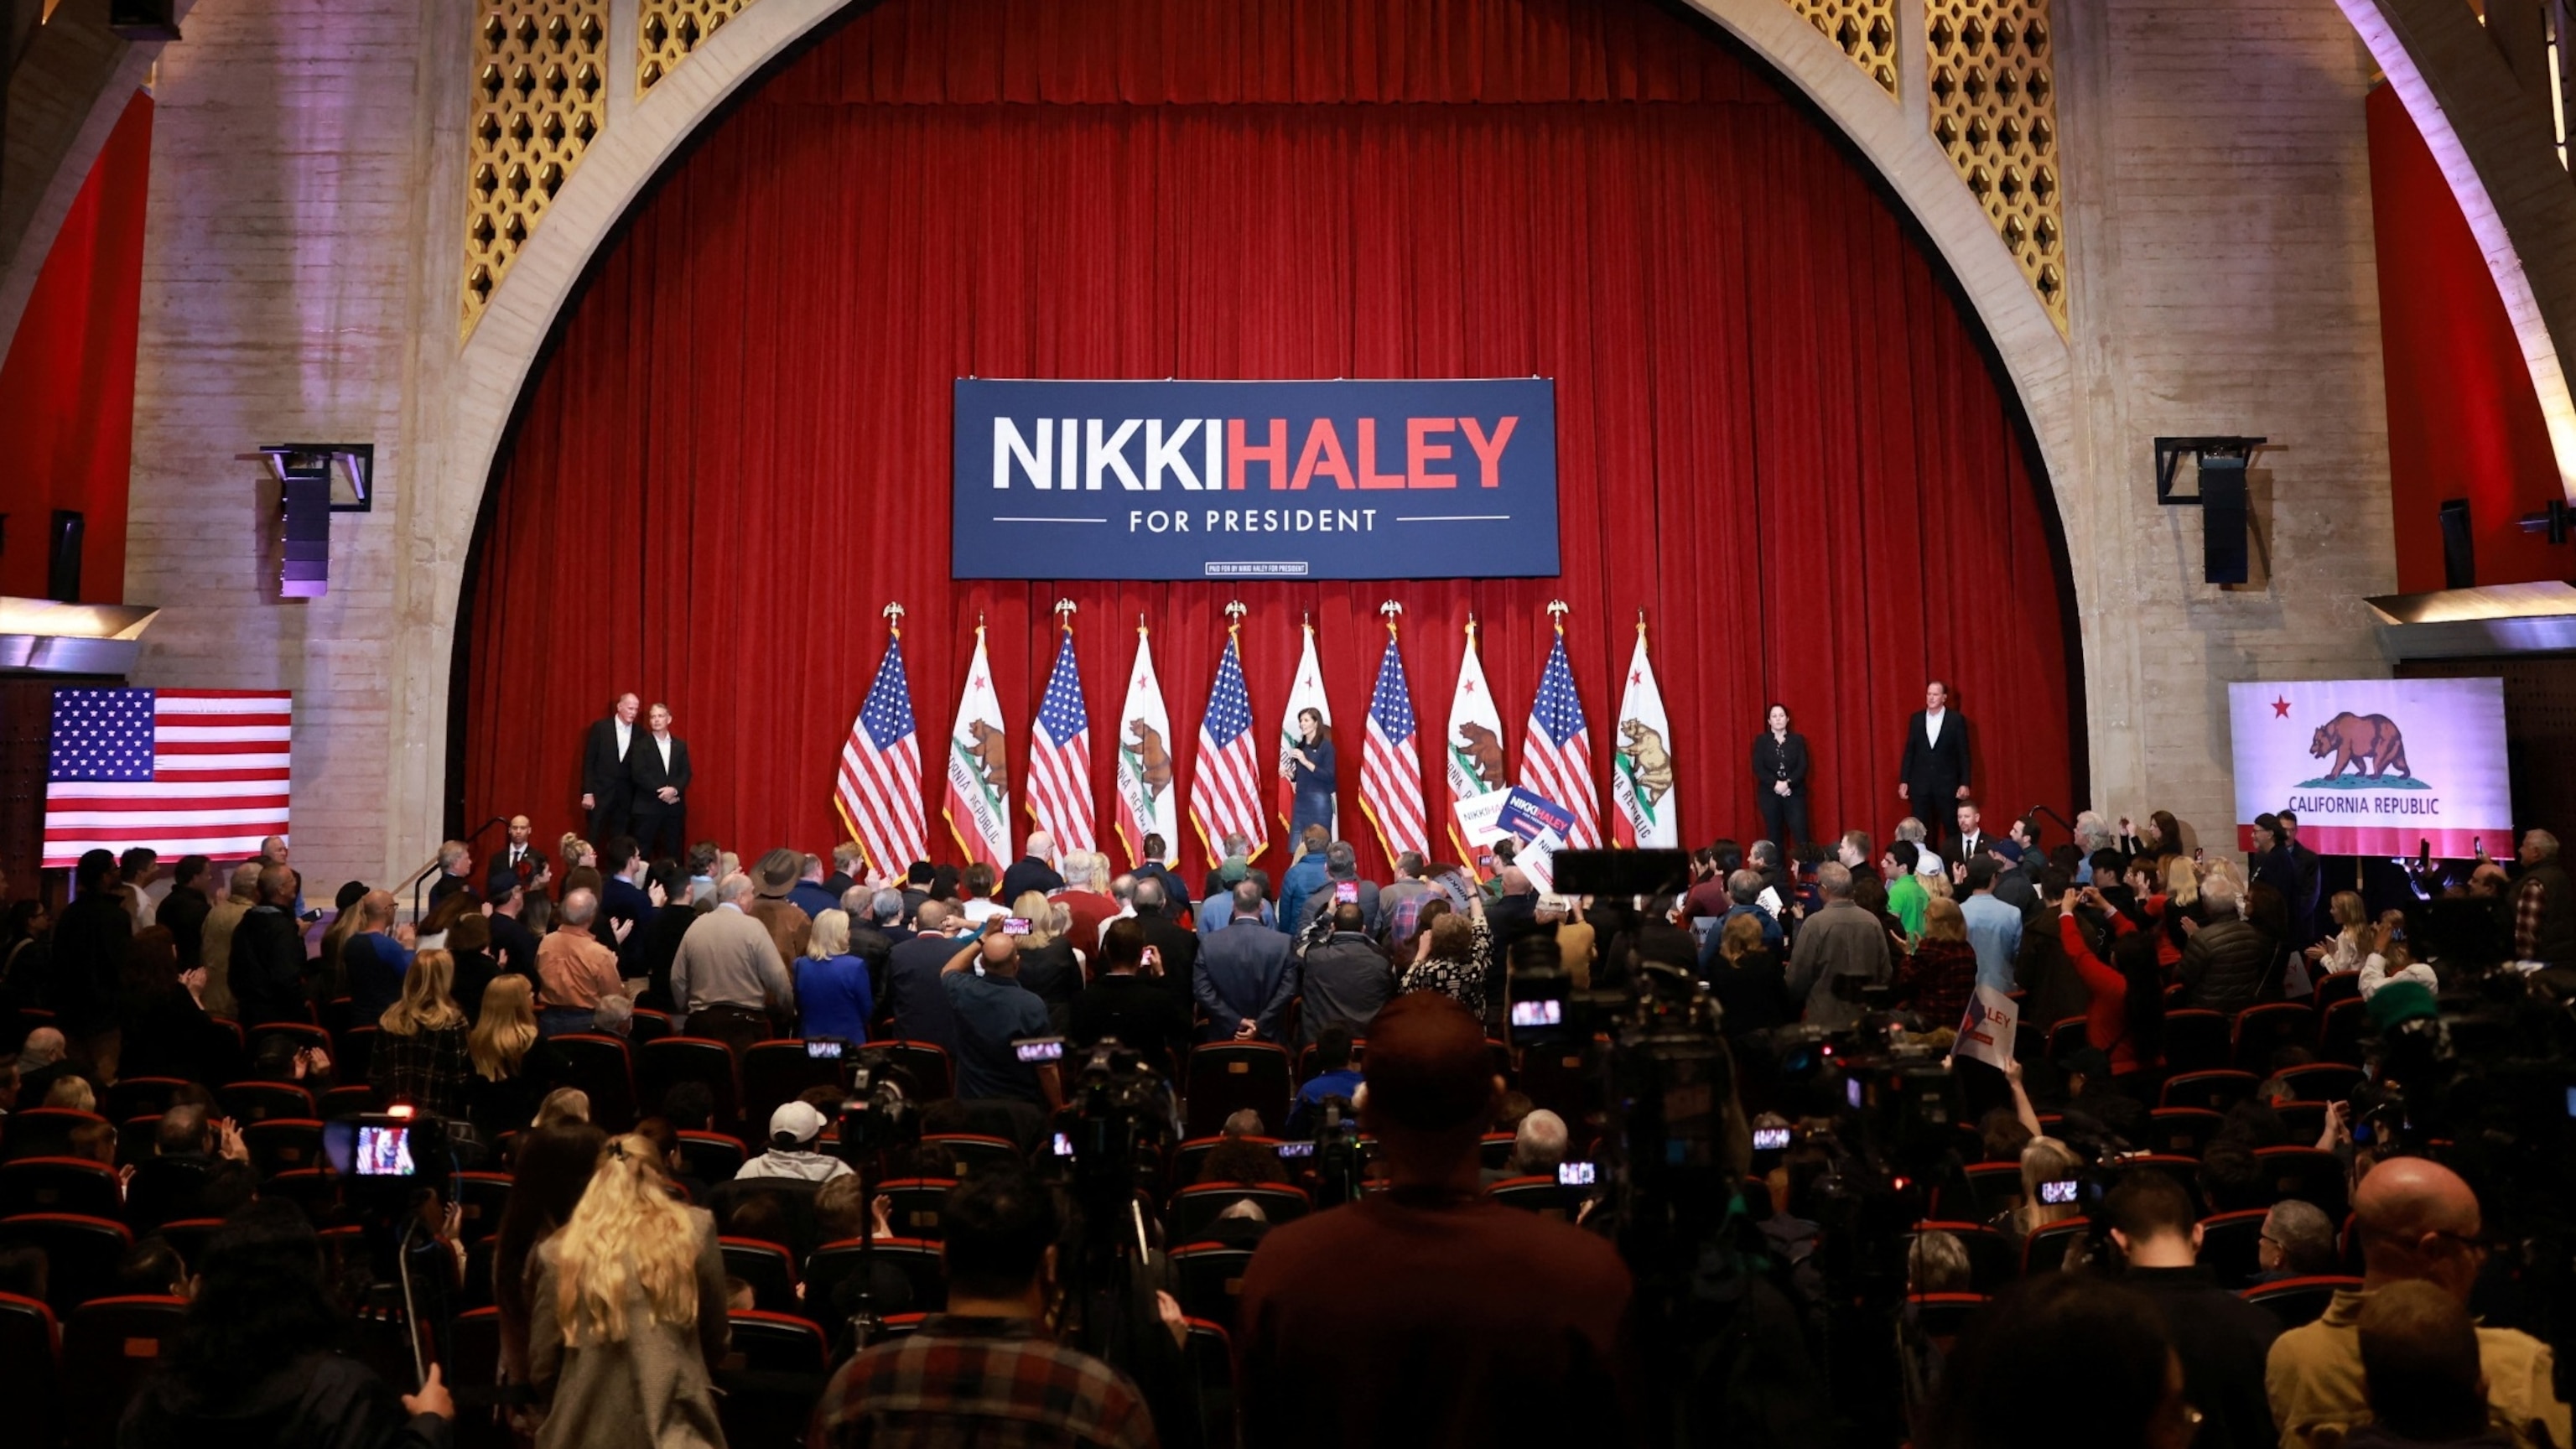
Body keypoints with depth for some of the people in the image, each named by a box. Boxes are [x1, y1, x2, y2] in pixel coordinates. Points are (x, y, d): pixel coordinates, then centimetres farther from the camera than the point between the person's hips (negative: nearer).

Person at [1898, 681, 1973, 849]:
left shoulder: (1956, 720, -2)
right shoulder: (1916, 719, 6)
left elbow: (1963, 754, -2)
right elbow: (1909, 752, 7)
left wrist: (1964, 783, -7)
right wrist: (1903, 781, 4)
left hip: (1947, 784, -2)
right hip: (1920, 783, 2)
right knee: (1920, 831, 4)